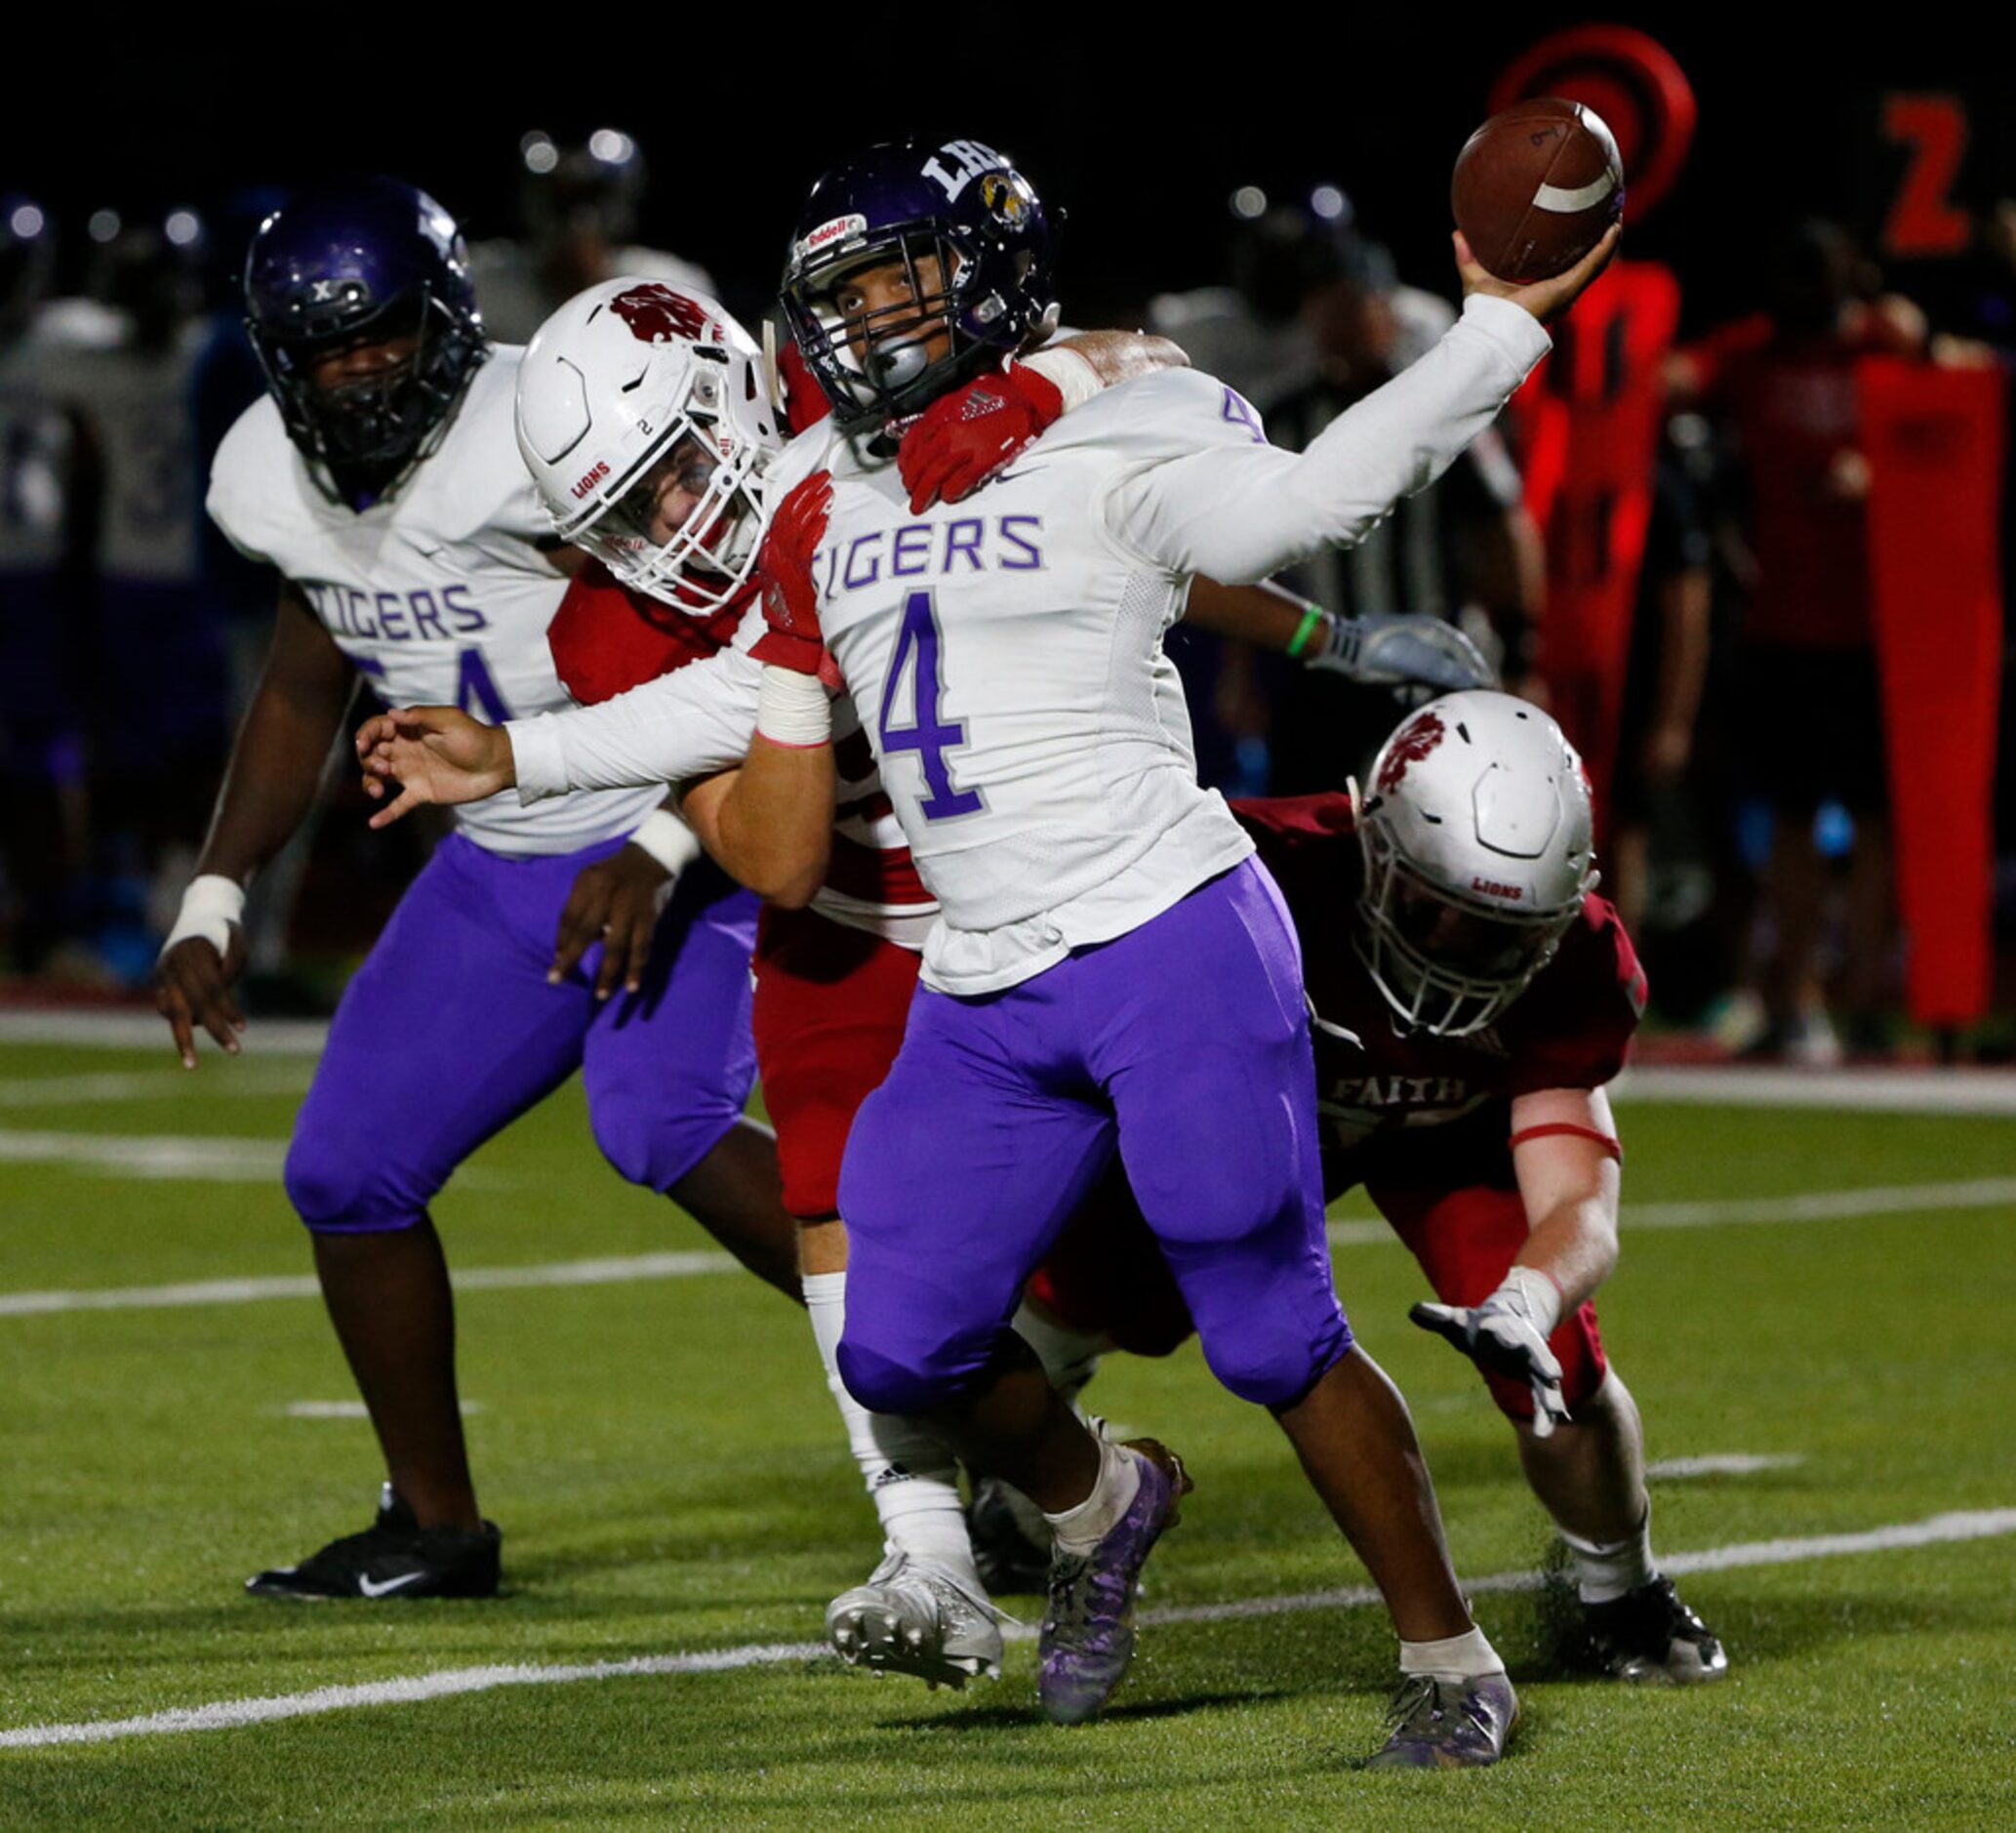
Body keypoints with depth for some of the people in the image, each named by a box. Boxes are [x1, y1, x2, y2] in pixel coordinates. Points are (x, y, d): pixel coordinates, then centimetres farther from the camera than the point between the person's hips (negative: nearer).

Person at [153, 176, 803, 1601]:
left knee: (660, 1126, -29)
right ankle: (436, 1528, 21)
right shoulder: (279, 481, -1)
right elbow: (305, 692, 17)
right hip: (507, 866, 8)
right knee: (350, 1171, 3)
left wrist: (660, 854, -31)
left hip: (687, 837, -7)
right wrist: (214, 903, 11)